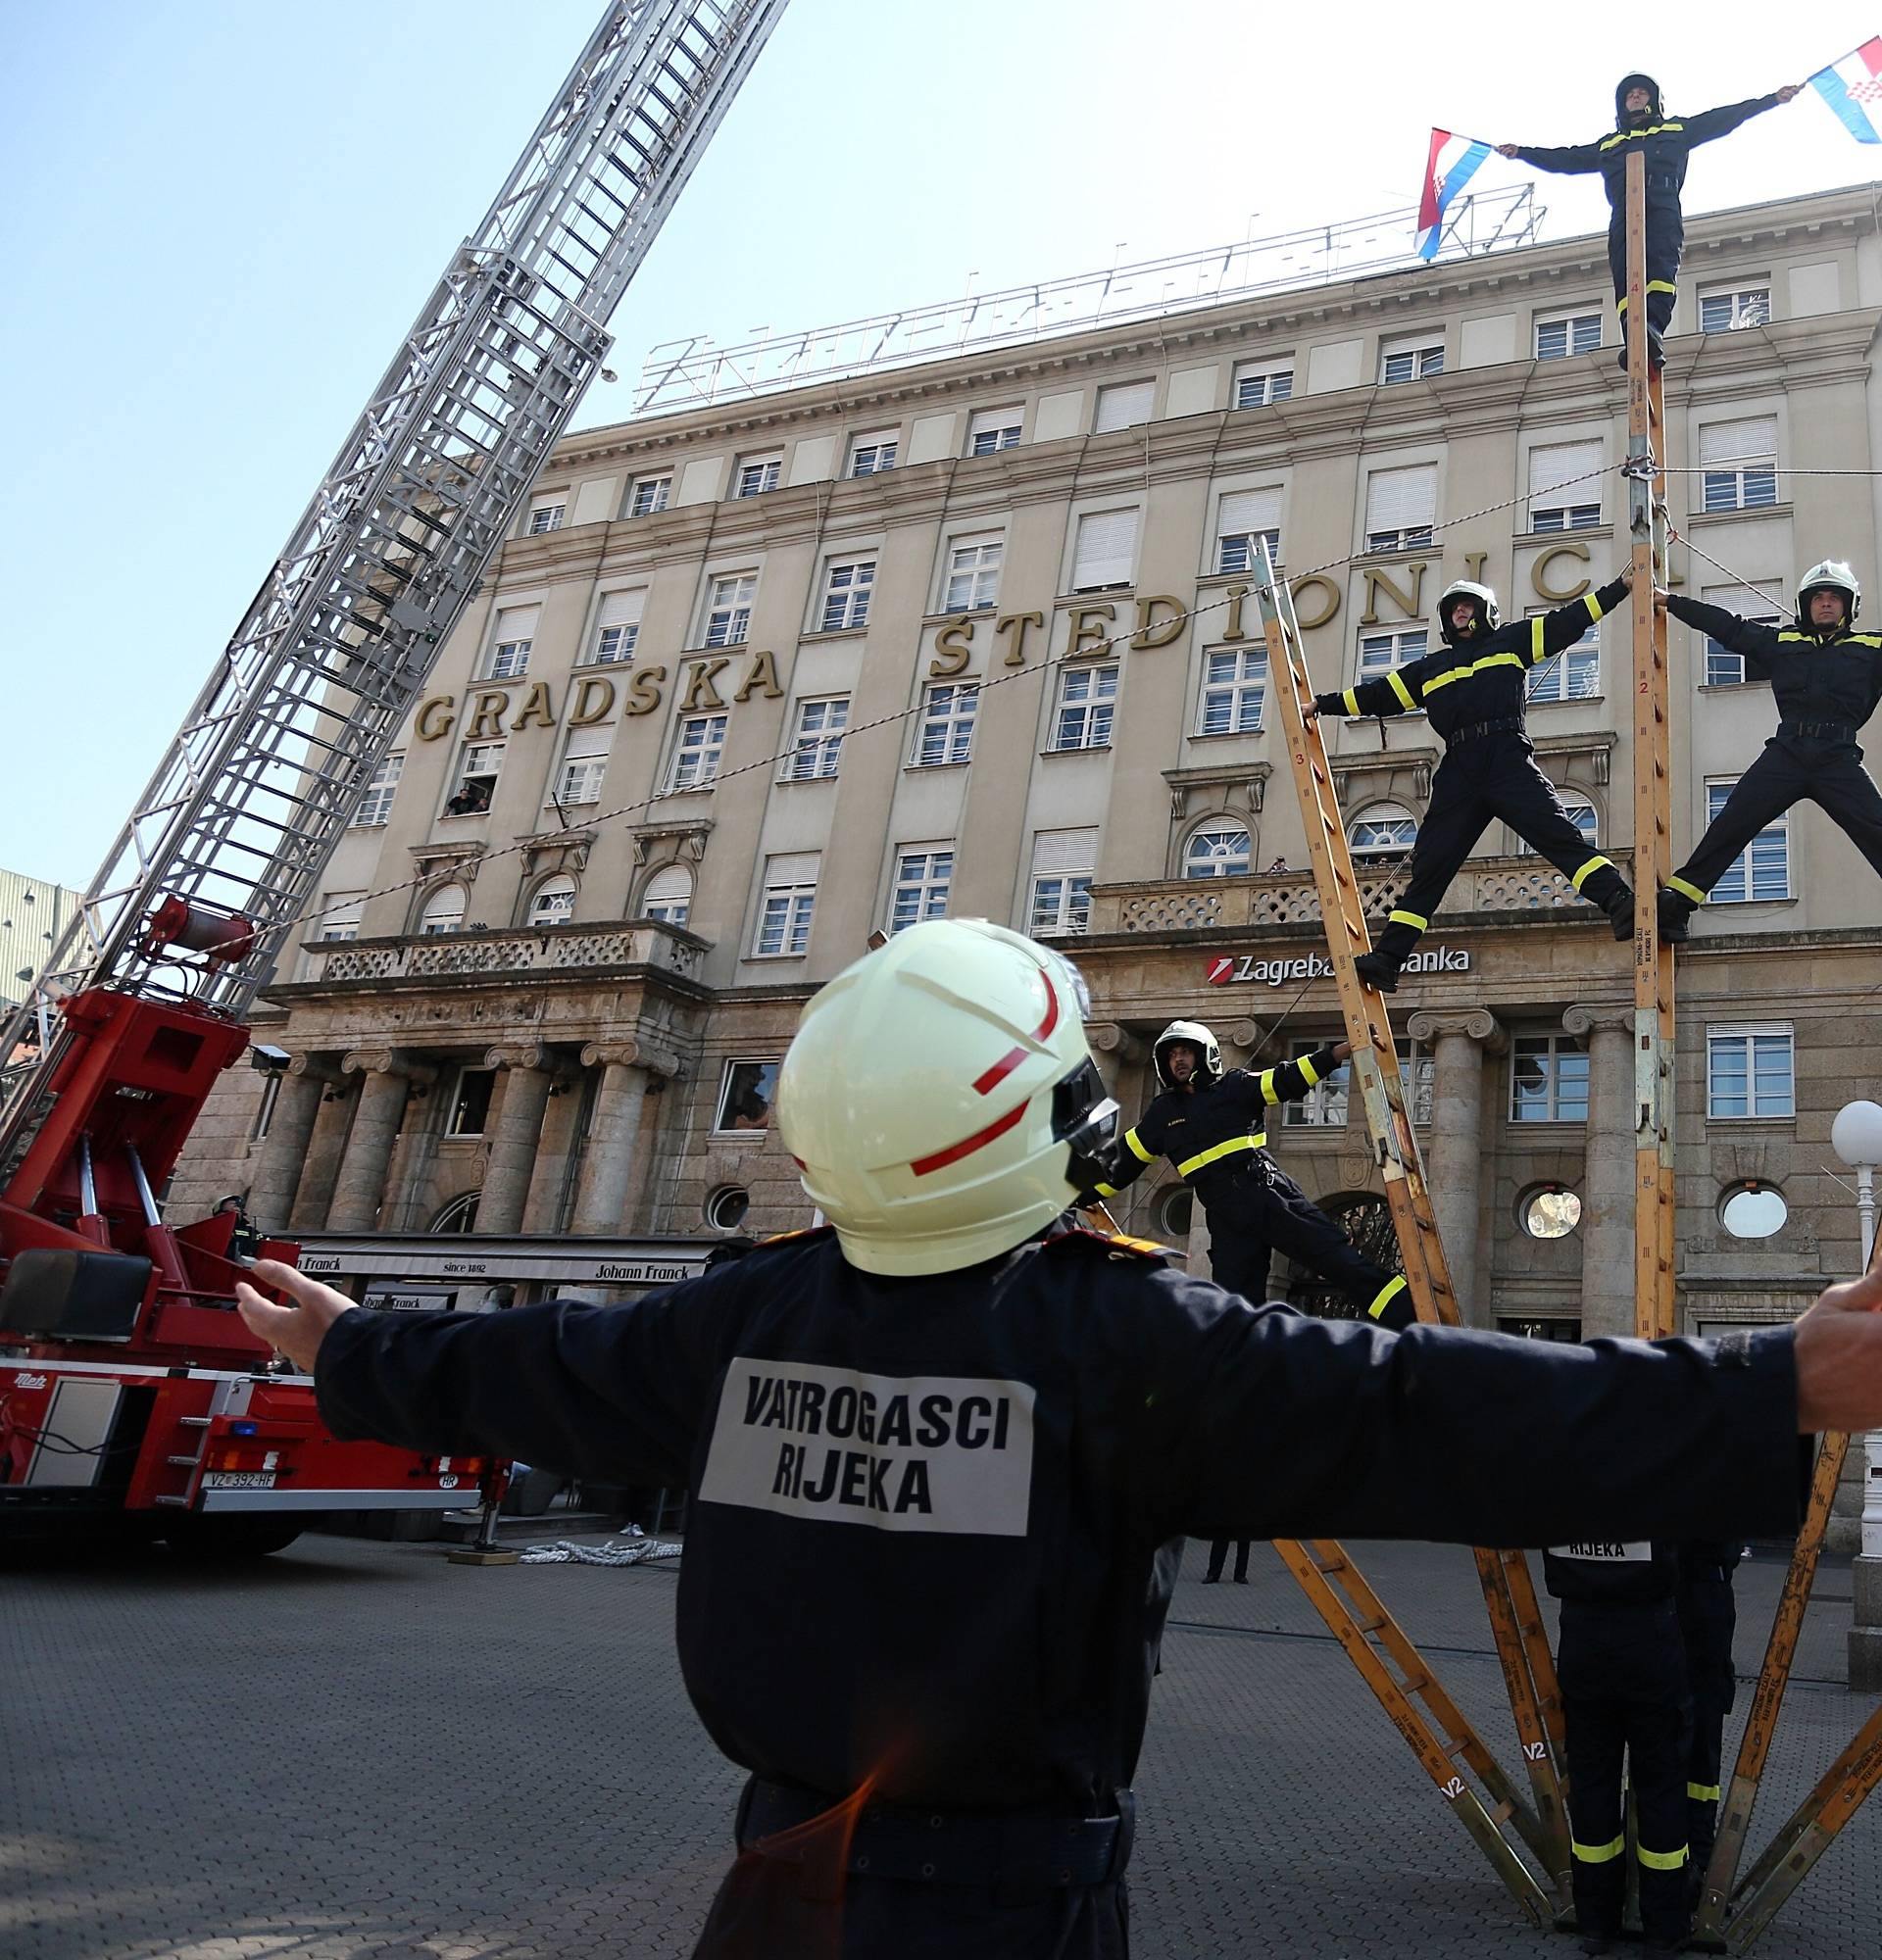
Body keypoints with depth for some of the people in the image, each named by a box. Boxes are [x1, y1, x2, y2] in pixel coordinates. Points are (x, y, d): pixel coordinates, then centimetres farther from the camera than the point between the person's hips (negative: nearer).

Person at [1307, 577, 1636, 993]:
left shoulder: (1510, 641, 20)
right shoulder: (1430, 668, 29)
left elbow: (1568, 621, 16)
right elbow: (1378, 695, 32)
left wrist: (1622, 586, 10)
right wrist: (1324, 704, 29)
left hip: (1509, 760, -3)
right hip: (1459, 773, 3)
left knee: (1559, 835, -19)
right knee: (1428, 865, -1)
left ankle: (1619, 903, -30)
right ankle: (1387, 958, -3)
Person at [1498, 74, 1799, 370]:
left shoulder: (1677, 130, 32)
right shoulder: (1608, 145, 38)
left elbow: (1724, 118, 28)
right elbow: (1568, 159, 39)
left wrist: (1773, 99, 22)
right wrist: (1522, 152, 35)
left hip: (1662, 209, -2)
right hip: (1623, 217, 2)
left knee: (1660, 266, -28)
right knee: (1625, 280, -19)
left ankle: (1653, 326, -50)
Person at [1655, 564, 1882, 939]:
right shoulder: (1781, 642, 18)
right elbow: (1728, 627, 19)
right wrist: (1671, 601, 19)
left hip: (1840, 760, -1)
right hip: (1787, 754, 1)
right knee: (1730, 825, -8)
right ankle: (1675, 905, -8)